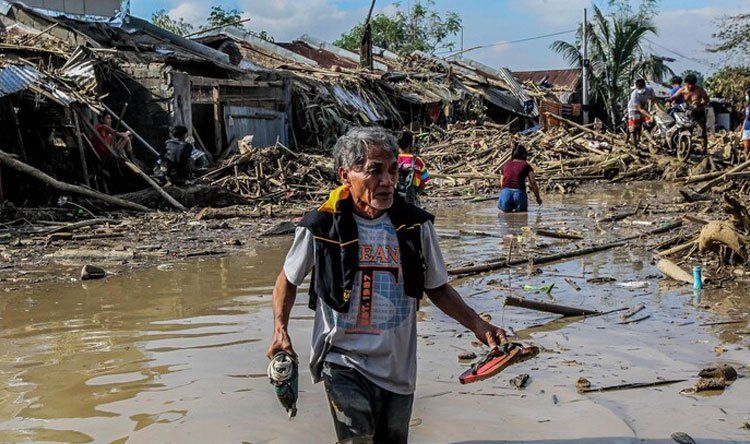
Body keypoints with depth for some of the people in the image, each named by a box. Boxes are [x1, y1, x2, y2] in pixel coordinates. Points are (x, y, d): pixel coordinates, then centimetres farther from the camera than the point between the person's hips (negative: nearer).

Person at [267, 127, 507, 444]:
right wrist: (280, 330, -7)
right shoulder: (321, 227, -10)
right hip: (344, 364, -3)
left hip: (399, 367, 4)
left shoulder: (415, 226, -3)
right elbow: (288, 280, 8)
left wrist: (478, 326, -5)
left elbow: (437, 288, 9)